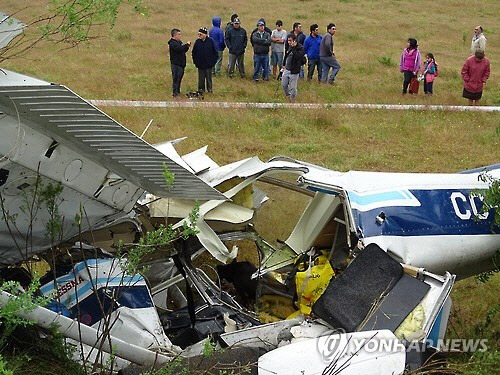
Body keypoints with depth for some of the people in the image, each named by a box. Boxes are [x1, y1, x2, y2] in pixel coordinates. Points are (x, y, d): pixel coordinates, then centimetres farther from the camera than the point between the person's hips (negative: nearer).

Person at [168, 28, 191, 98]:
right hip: (176, 64, -10)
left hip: (180, 63, 10)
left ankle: (178, 91, 26)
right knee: (176, 78, -6)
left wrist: (187, 47, 1)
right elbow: (179, 49, -29)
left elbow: (183, 51, 20)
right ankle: (175, 93, -2)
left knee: (179, 77, 16)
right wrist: (187, 45, -17)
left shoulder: (179, 42, 16)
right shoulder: (172, 43, -15)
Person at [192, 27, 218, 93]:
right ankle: (201, 89, 19)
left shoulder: (210, 41, -6)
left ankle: (209, 89, 20)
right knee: (201, 78, 8)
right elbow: (194, 53, 9)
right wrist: (195, 61, 3)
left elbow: (215, 52, 0)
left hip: (209, 64, -2)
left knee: (209, 77, 7)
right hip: (200, 64, 2)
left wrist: (213, 61, -4)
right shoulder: (197, 42, 0)